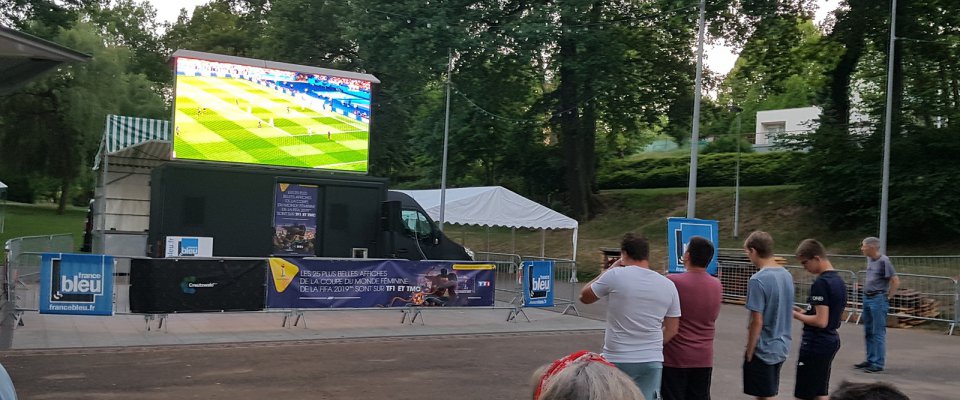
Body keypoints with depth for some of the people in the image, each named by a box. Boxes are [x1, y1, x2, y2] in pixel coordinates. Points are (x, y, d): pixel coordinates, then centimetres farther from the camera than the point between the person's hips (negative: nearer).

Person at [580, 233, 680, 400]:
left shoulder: (615, 275, -10)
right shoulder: (668, 285, 4)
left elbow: (584, 297, 6)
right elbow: (672, 329, 9)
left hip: (617, 360, -4)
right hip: (652, 361, 4)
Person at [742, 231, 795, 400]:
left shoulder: (758, 280, -20)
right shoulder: (787, 275, 5)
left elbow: (757, 322, -20)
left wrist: (749, 352, -10)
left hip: (763, 350, -8)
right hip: (781, 347, 8)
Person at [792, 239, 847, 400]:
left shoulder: (821, 283, -19)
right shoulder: (839, 281, 10)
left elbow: (821, 321, -23)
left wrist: (796, 315, -12)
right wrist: (804, 312, 11)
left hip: (816, 344, -10)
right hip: (831, 340, 10)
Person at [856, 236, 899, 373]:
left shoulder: (883, 261, -15)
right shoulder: (869, 259, 9)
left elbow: (895, 281, -15)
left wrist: (888, 297, -10)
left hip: (878, 300, -9)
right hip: (867, 298, 9)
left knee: (878, 333, -4)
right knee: (868, 332, 14)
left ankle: (878, 363, 1)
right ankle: (870, 360, 23)